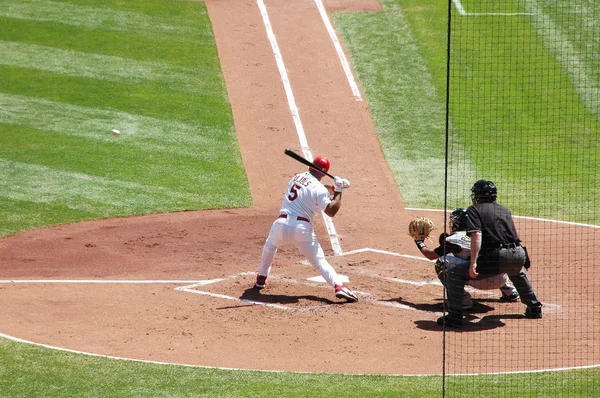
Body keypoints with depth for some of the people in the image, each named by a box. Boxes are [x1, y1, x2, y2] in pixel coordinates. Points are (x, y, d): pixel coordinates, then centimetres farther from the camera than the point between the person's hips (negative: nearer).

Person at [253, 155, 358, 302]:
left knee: (269, 247, 35)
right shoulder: (318, 188, -3)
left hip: (281, 224, 4)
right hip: (302, 228, -4)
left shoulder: (296, 178, 16)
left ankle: (261, 279, 40)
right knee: (320, 261, 1)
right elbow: (331, 211, -10)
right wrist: (338, 191, -2)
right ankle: (339, 286, -18)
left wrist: (334, 187, 20)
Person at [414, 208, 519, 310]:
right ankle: (508, 290, 30)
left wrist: (420, 243, 32)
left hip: (484, 280, -7)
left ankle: (463, 298, -10)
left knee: (441, 263, -2)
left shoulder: (454, 239, 4)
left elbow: (432, 255, 15)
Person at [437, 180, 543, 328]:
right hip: (518, 256, 6)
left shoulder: (474, 209, 6)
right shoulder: (505, 210, 26)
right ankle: (534, 307, 44)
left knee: (455, 274, 3)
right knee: (518, 273, 43)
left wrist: (473, 263, -17)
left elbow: (476, 235, -9)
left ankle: (454, 316, -8)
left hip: (496, 258, -6)